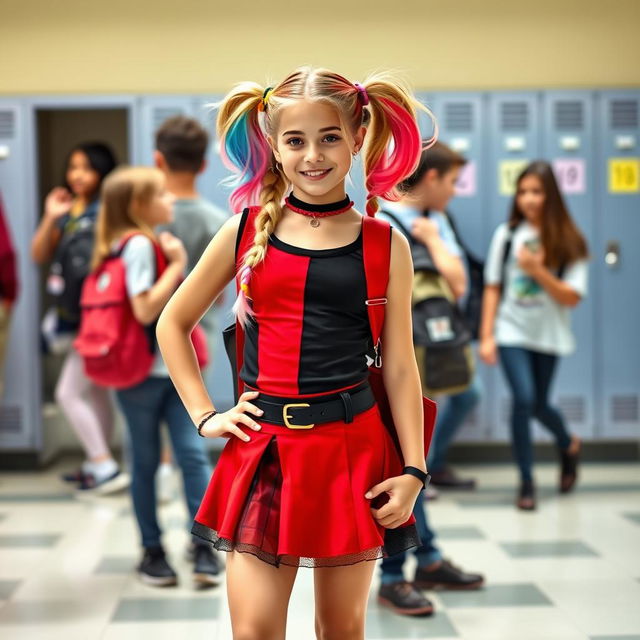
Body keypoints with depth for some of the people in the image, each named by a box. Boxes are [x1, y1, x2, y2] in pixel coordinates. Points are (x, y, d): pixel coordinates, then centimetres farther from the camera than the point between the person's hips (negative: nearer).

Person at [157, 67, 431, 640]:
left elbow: (399, 366, 3)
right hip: (264, 448, 0)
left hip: (354, 447, 0)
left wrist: (413, 469, -1)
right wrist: (204, 414, 5)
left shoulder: (384, 244, 1)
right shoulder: (246, 231, 3)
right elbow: (172, 323, 13)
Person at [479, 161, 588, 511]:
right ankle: (526, 482, 2)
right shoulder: (507, 235, -3)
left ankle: (568, 445, 44)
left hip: (548, 335, 0)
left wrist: (538, 271, -21)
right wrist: (486, 337, -2)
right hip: (512, 332, 0)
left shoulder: (568, 243, -4)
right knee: (524, 400, -14)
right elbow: (492, 288, 1)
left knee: (538, 405, 9)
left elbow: (572, 297, -8)